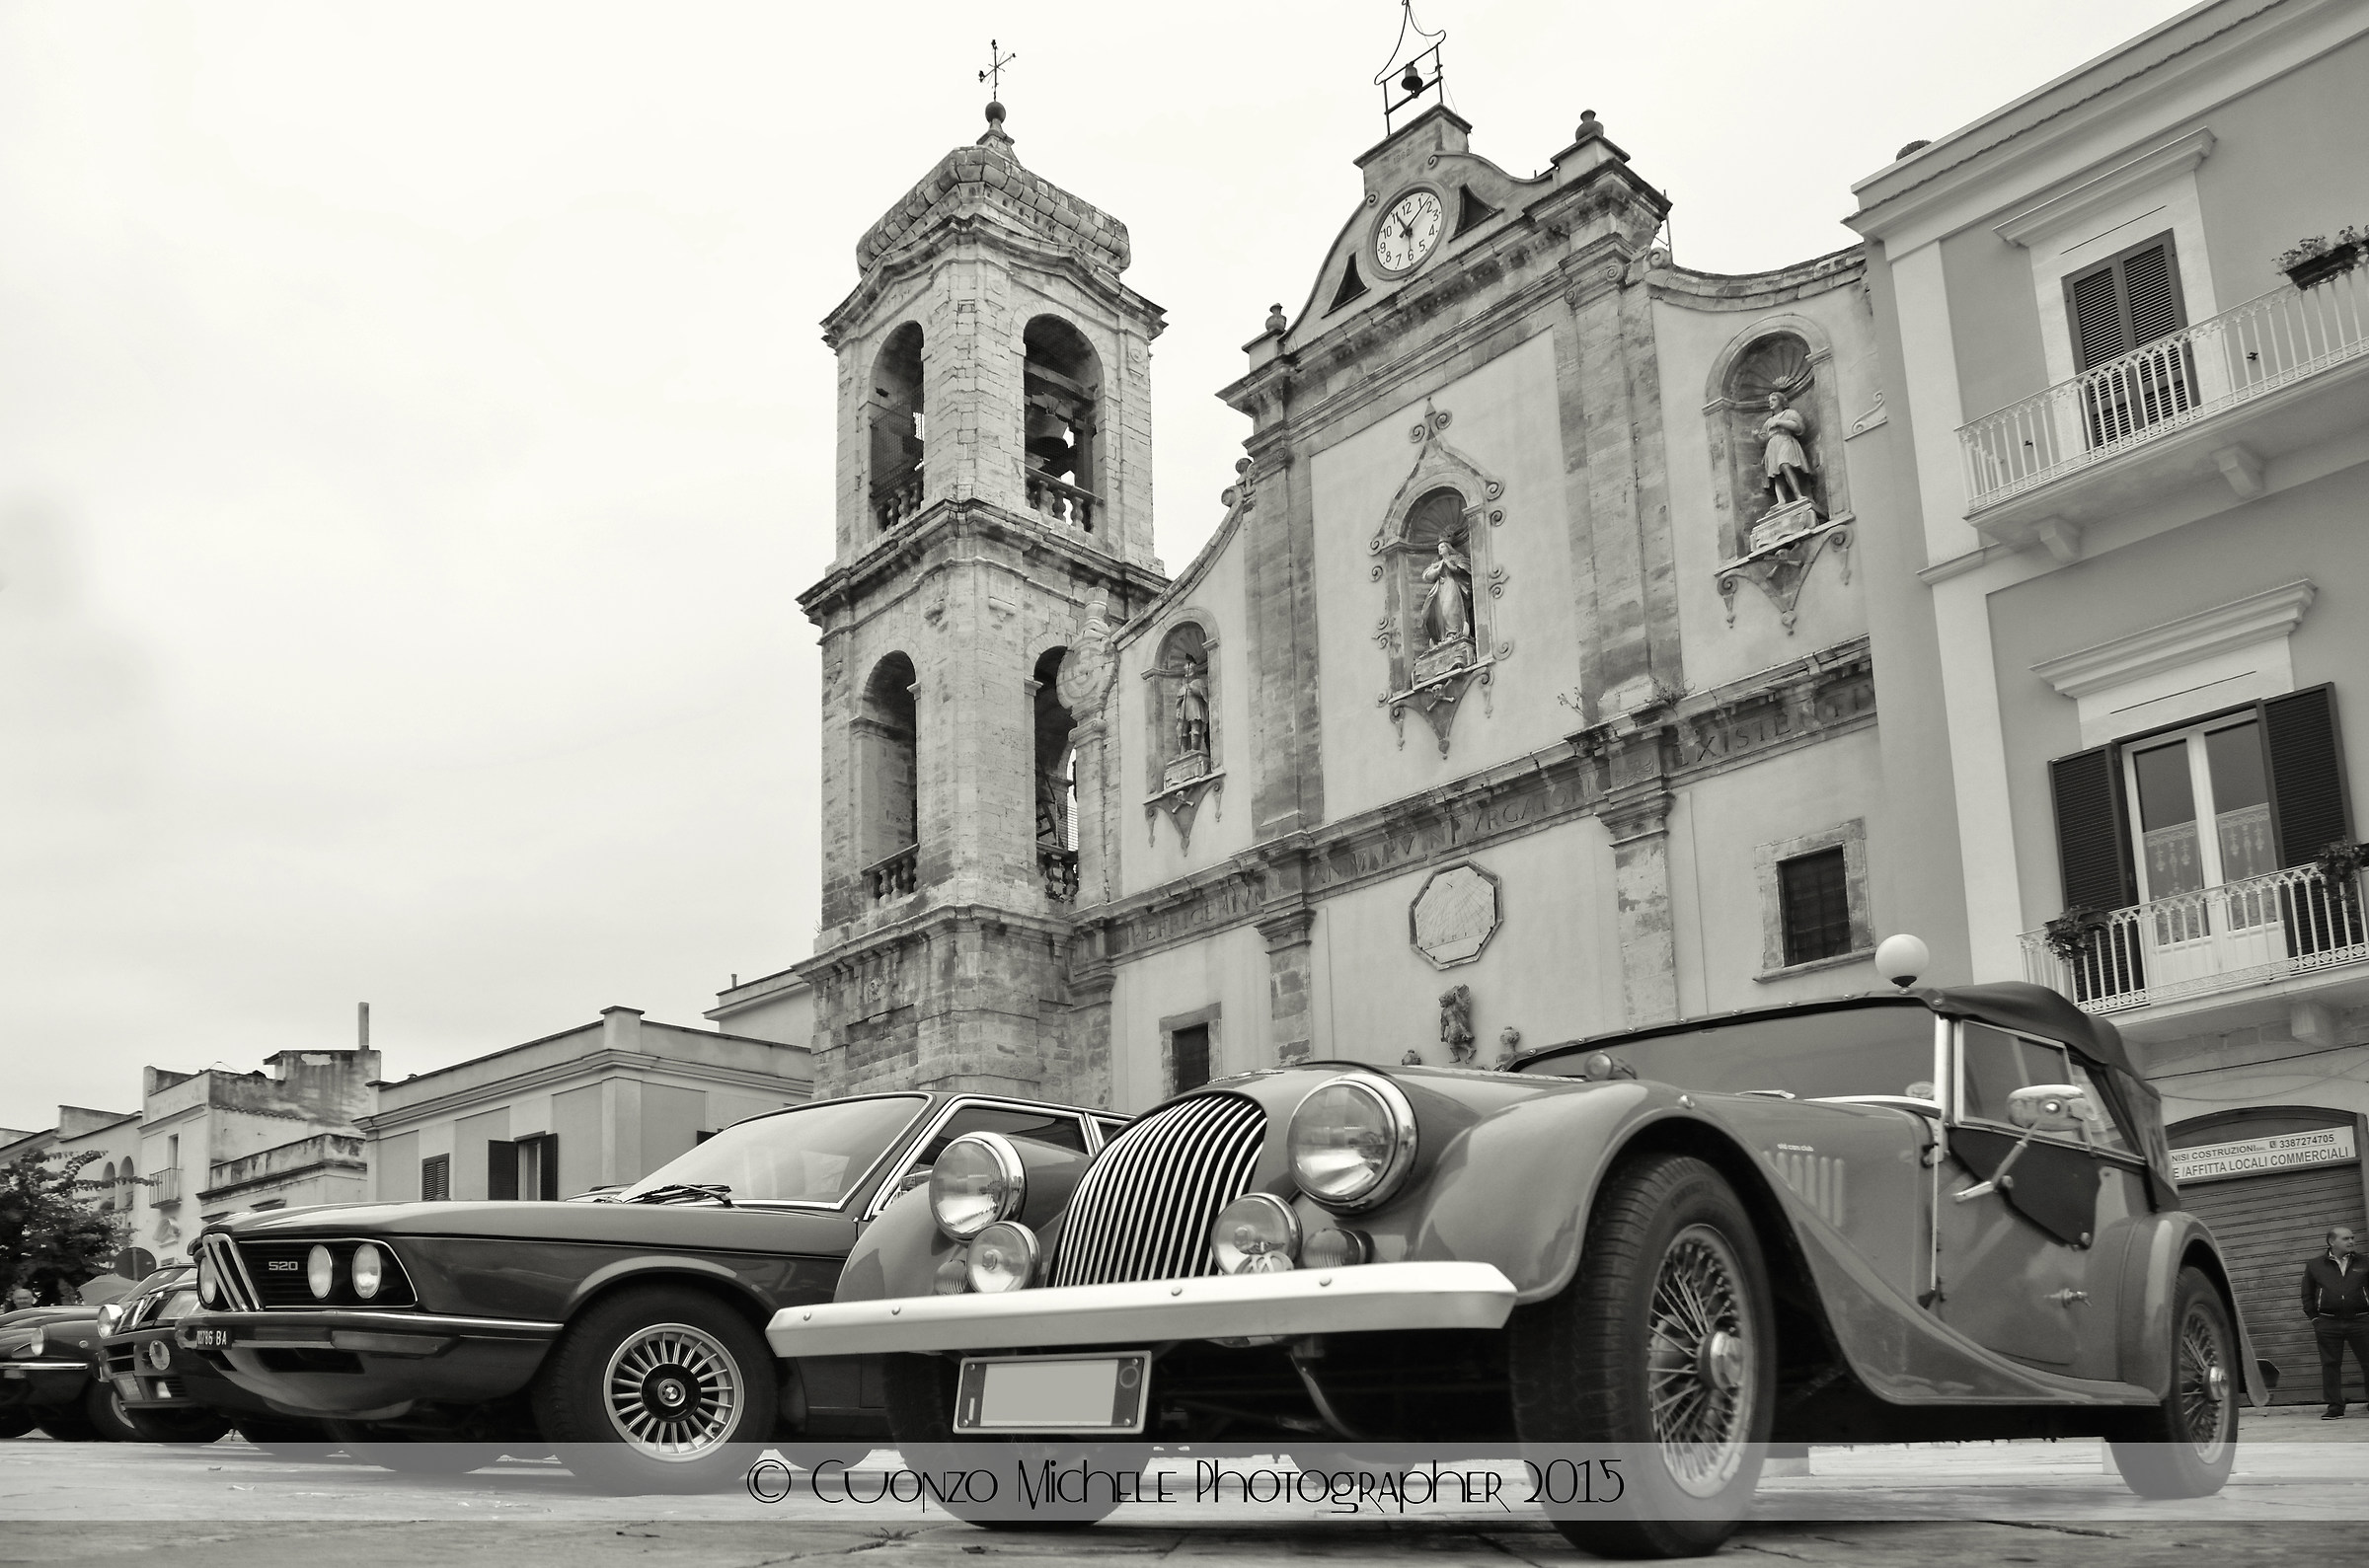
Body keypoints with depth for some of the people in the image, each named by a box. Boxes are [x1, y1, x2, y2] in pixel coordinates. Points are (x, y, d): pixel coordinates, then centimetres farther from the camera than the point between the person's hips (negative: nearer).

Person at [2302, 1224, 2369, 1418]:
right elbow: (2307, 1295, 11)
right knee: (2330, 1365, 1)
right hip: (2328, 1324, 0)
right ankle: (2334, 1406, 7)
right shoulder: (2315, 1265, 8)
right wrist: (2314, 1318, 3)